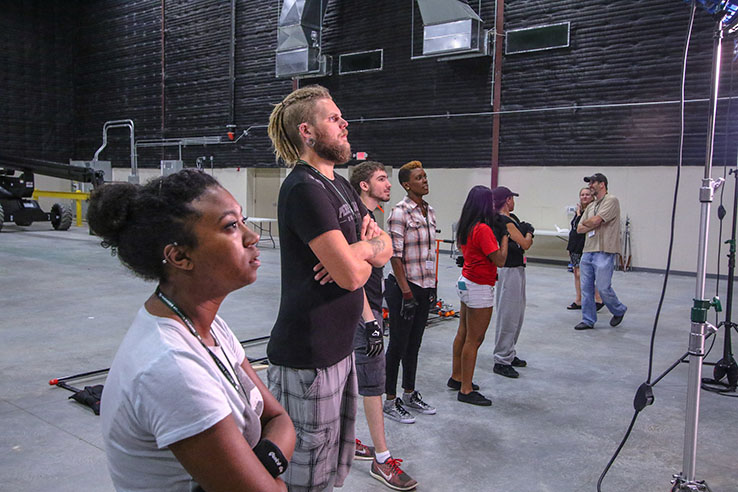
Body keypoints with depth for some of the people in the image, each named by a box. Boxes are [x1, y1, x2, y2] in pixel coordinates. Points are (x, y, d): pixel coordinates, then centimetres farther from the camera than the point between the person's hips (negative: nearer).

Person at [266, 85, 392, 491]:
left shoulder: (340, 186, 13)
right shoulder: (304, 188, -18)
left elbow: (385, 248, 14)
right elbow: (350, 274, -24)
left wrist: (360, 250, -9)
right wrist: (366, 248, -2)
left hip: (339, 347, 9)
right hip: (307, 355, -9)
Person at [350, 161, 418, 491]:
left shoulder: (366, 217, 15)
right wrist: (370, 321, -24)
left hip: (366, 311, 10)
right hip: (362, 312, -10)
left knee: (352, 377, 17)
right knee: (373, 383, -4)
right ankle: (382, 460, 5)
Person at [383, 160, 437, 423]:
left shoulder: (429, 211, 10)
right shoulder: (400, 212, -14)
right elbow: (395, 255, -17)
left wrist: (432, 285, 15)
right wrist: (406, 292, -19)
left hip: (424, 288, 8)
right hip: (403, 287, -8)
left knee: (414, 343, 16)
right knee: (398, 344, 2)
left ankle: (409, 394, 29)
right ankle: (390, 401, 14)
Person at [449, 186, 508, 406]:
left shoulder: (466, 227, 6)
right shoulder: (483, 229, -21)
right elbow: (500, 260, -19)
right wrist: (504, 237, -4)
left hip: (466, 282, 10)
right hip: (480, 288, -10)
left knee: (463, 334, 19)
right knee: (474, 340, -3)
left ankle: (456, 377, 31)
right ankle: (466, 390, 5)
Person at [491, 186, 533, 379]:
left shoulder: (512, 218, 13)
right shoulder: (505, 222, -19)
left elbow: (527, 243, 16)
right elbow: (525, 244, -16)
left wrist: (527, 234, -3)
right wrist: (528, 232, 2)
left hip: (517, 270, 11)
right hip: (509, 271, -11)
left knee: (517, 314, 18)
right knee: (508, 316, -5)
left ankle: (509, 354, 29)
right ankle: (501, 361, 2)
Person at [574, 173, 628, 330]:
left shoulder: (611, 200, -7)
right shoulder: (590, 206, 18)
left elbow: (595, 221, -17)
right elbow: (579, 229, 12)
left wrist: (585, 223, 4)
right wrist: (594, 225, -5)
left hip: (604, 253, -8)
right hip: (587, 252, 8)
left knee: (603, 288, -5)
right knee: (586, 288, 7)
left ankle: (619, 310, 22)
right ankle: (588, 320, 16)